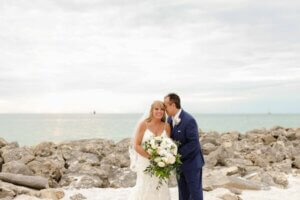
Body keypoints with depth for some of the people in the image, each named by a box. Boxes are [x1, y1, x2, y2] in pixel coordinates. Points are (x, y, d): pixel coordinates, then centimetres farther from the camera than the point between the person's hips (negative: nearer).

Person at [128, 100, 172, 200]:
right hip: (145, 163, -3)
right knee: (144, 189, -2)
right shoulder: (143, 124, -7)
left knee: (161, 189, 5)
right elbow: (136, 145, -9)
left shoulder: (166, 126, 2)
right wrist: (151, 157, -18)